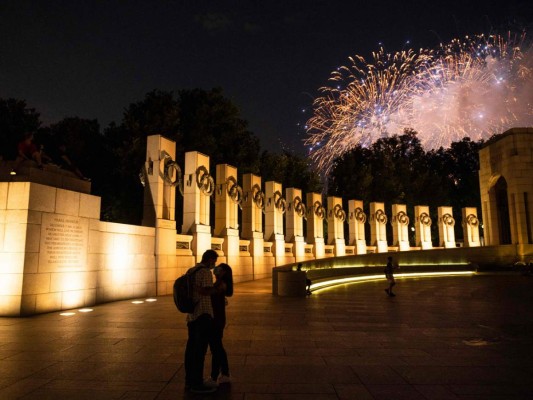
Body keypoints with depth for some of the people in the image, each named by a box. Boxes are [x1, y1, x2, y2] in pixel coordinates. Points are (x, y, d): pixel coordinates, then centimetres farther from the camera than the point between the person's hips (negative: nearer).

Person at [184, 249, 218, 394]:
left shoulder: (191, 271, 13)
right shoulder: (206, 272, -14)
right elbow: (207, 291, -24)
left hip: (192, 314, 9)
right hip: (203, 314, -9)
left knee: (191, 346, 13)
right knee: (200, 349, -3)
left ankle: (189, 380, 21)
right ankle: (197, 383, 2)